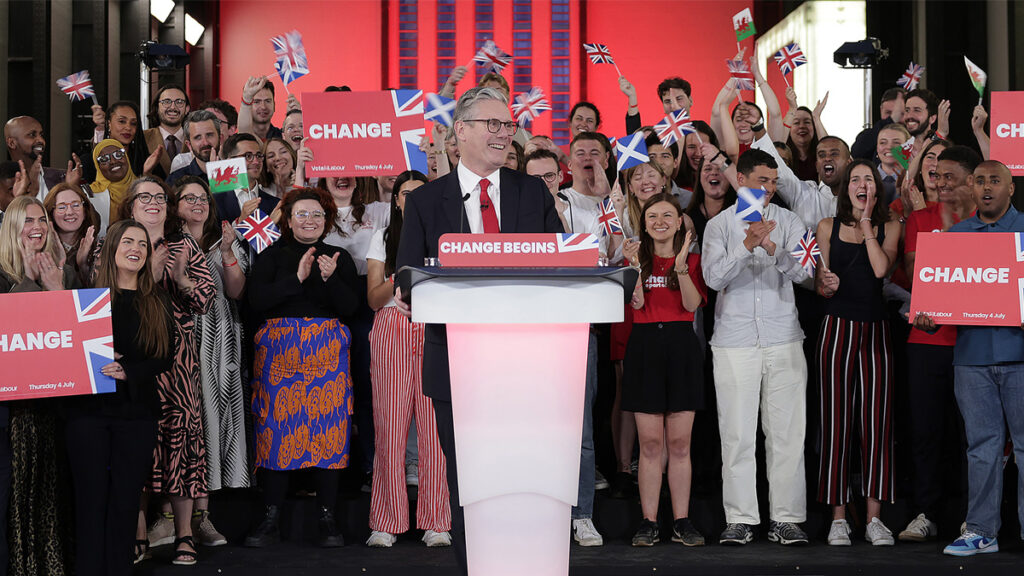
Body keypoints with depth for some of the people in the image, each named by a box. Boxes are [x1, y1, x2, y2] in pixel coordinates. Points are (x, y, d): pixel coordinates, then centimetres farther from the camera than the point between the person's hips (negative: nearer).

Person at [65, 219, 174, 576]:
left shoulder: (157, 302, 9)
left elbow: (165, 358, 3)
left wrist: (128, 371, -14)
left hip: (137, 411, 1)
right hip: (88, 409, -1)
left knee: (125, 502, 4)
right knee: (91, 500, 1)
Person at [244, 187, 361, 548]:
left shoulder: (341, 258, 13)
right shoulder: (272, 256, 12)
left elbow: (350, 308, 2)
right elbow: (256, 300, -4)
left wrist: (330, 278, -14)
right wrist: (297, 278, -13)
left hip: (327, 352, 0)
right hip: (279, 350, 0)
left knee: (328, 429, -5)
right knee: (277, 428, -4)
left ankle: (328, 519, 1)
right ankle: (270, 521, 2)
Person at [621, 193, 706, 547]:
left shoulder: (692, 259, 7)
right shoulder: (637, 257, 9)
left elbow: (692, 304, -8)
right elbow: (637, 303, -6)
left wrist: (682, 266, -17)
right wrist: (635, 265, -16)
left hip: (682, 348, 0)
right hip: (645, 346, 0)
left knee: (679, 443, 2)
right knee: (650, 443, 1)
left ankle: (681, 522, 9)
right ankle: (649, 523, 7)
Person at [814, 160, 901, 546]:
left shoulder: (889, 227, 8)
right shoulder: (828, 227, 9)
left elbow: (881, 268, -10)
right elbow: (820, 285, 11)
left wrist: (866, 223, -5)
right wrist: (826, 284, -11)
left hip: (876, 329, 1)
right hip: (838, 328, 0)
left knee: (877, 423, -1)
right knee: (836, 423, -1)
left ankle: (874, 518, 7)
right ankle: (838, 517, 5)